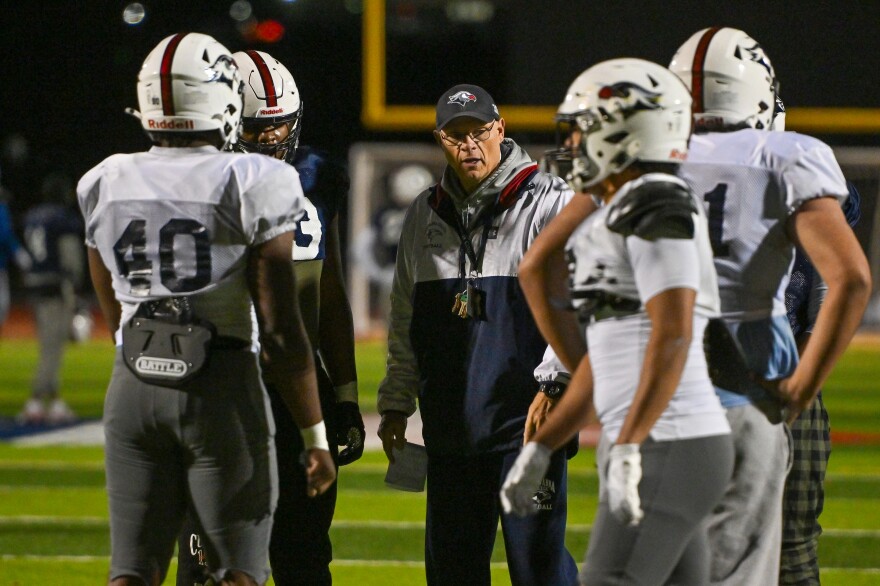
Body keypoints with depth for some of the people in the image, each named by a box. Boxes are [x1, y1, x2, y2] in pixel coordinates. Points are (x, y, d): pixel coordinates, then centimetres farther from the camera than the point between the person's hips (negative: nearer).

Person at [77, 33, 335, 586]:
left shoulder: (106, 185, 5)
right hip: (224, 388, -4)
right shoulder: (254, 187, -9)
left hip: (134, 382, 4)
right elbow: (280, 330, -10)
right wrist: (316, 434, -2)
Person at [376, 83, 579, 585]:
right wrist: (396, 404, 16)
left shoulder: (550, 203, -3)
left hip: (527, 417, -6)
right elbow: (404, 322, 20)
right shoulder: (426, 215, 14)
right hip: (449, 423, 6)